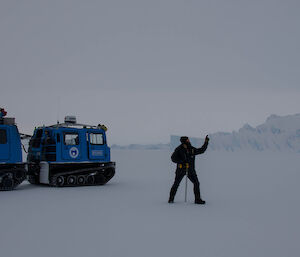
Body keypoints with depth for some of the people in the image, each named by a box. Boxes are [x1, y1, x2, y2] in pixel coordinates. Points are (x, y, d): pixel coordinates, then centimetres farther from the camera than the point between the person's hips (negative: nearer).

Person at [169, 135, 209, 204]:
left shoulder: (192, 149, 5)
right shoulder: (179, 149, -7)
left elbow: (201, 150, 16)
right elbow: (173, 158, -9)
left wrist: (206, 142, 12)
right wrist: (181, 161, -22)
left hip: (190, 170, 3)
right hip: (181, 169, -3)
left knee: (196, 183, -8)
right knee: (176, 184, 1)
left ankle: (197, 199, 0)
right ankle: (171, 199, 16)